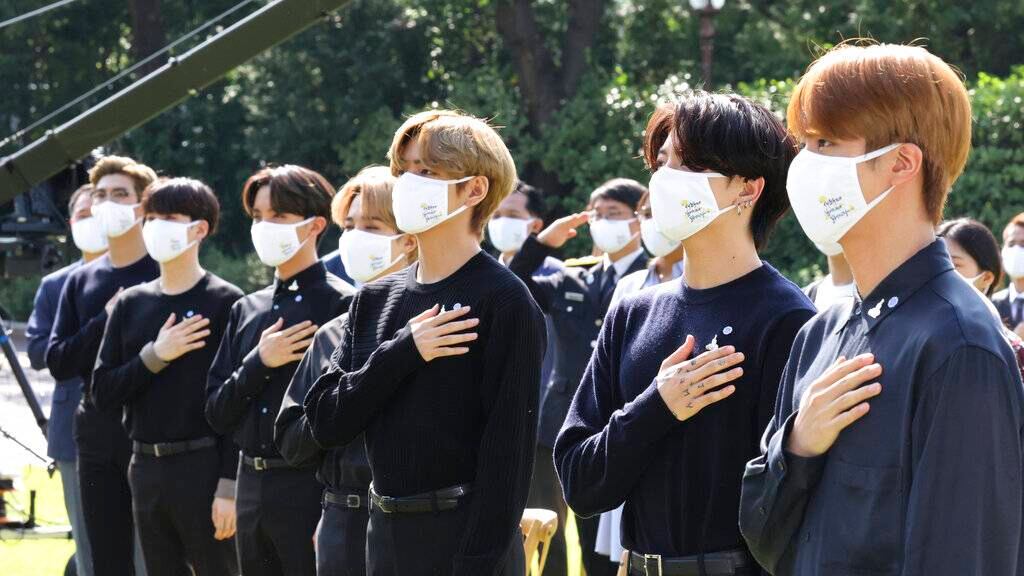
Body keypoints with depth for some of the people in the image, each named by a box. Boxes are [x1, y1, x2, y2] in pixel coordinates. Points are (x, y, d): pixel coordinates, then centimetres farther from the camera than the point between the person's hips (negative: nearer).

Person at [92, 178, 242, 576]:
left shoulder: (226, 302, -4)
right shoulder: (132, 304, 12)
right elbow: (103, 393, 7)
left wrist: (230, 486, -14)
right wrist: (155, 355, -9)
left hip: (203, 468, -6)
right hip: (146, 469, 6)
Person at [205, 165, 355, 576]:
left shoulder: (343, 305, -7)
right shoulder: (247, 310, 13)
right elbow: (217, 413, 11)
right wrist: (259, 363, -6)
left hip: (312, 486, -6)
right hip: (252, 486, 6)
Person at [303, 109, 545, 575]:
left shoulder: (503, 301, -9)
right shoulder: (375, 300, 9)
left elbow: (508, 449, -13)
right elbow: (325, 422, 2)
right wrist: (403, 352, -11)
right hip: (386, 536, 6)